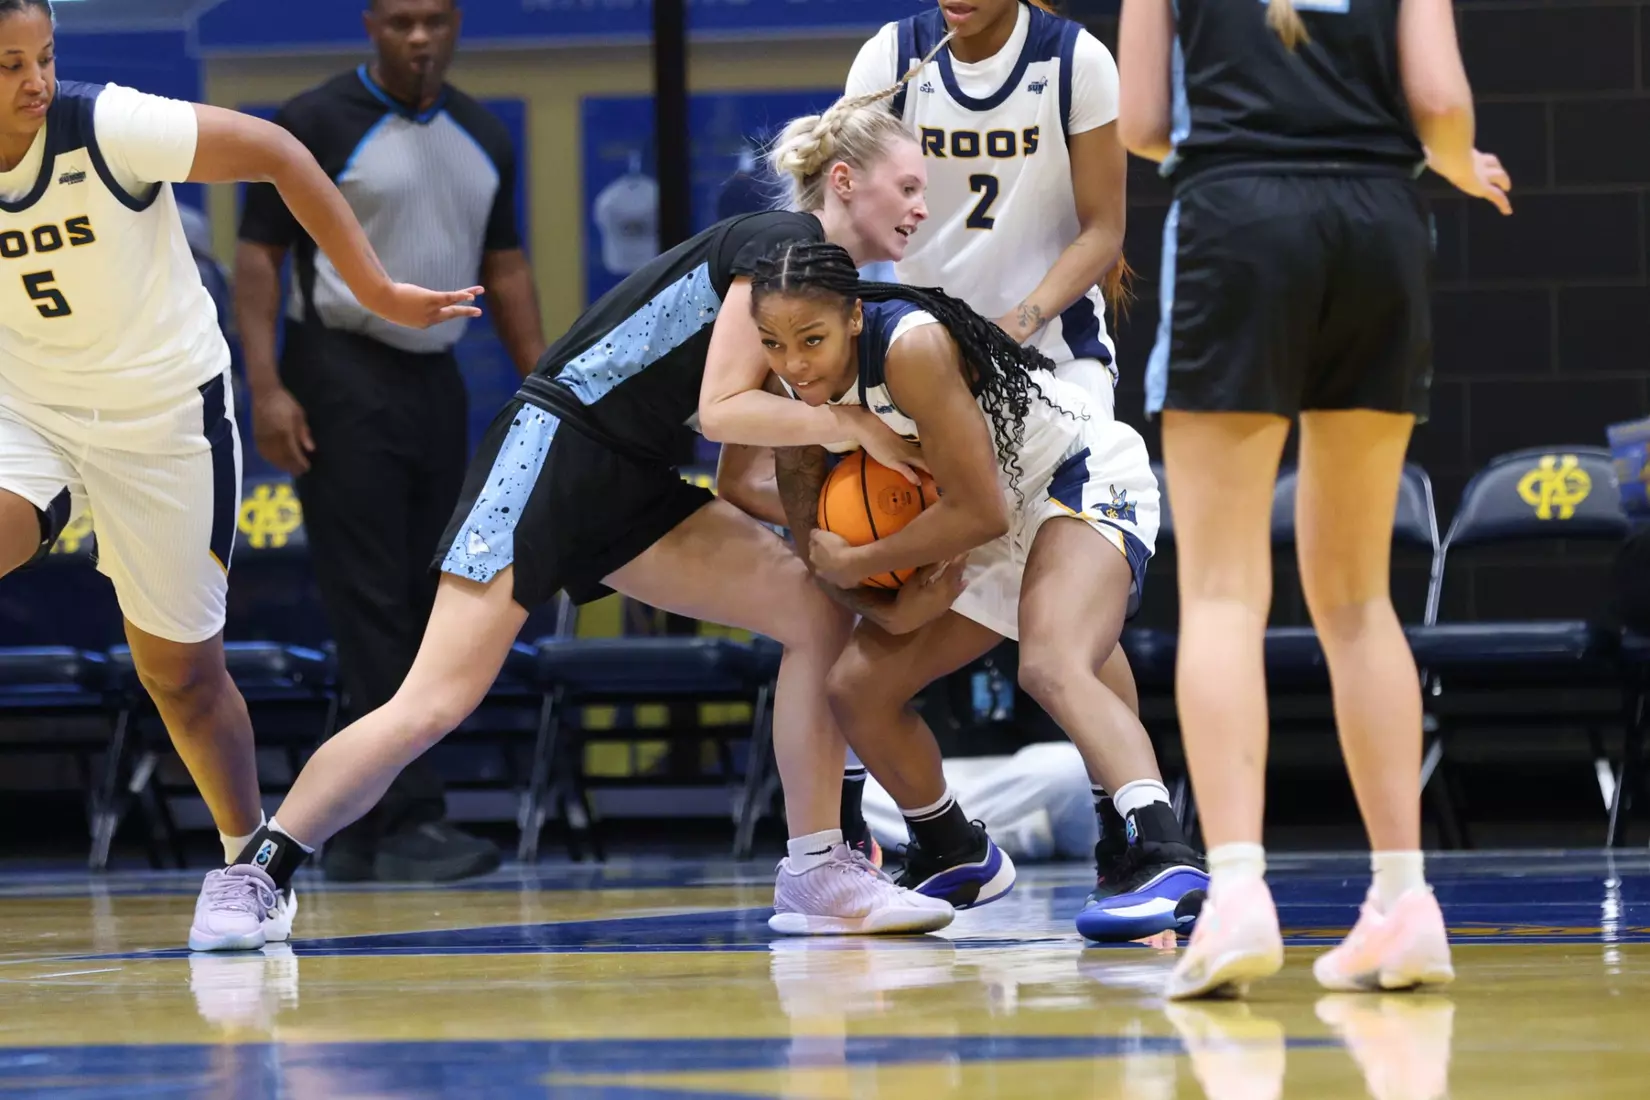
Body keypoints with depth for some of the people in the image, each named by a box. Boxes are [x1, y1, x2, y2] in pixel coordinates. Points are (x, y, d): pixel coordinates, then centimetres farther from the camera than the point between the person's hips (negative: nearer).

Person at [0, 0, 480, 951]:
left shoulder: (111, 127, -23)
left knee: (180, 668, 4)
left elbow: (274, 154, -13)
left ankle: (253, 859, 27)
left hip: (165, 414, -2)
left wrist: (377, 291, -11)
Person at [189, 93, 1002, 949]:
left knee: (818, 608, -6)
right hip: (553, 451, -9)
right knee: (436, 704, -14)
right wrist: (854, 424, -17)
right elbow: (719, 409, -19)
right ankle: (252, 873, -3)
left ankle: (814, 874, -4)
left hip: (632, 490, 9)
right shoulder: (778, 243, -11)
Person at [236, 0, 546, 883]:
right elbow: (258, 255, -8)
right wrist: (266, 388, -17)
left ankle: (356, 832, 13)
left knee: (419, 611, 7)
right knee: (371, 610, -10)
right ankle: (410, 819, -13)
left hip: (435, 380, 7)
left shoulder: (482, 138, 11)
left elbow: (505, 269, 17)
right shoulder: (318, 124, -7)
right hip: (343, 380, -7)